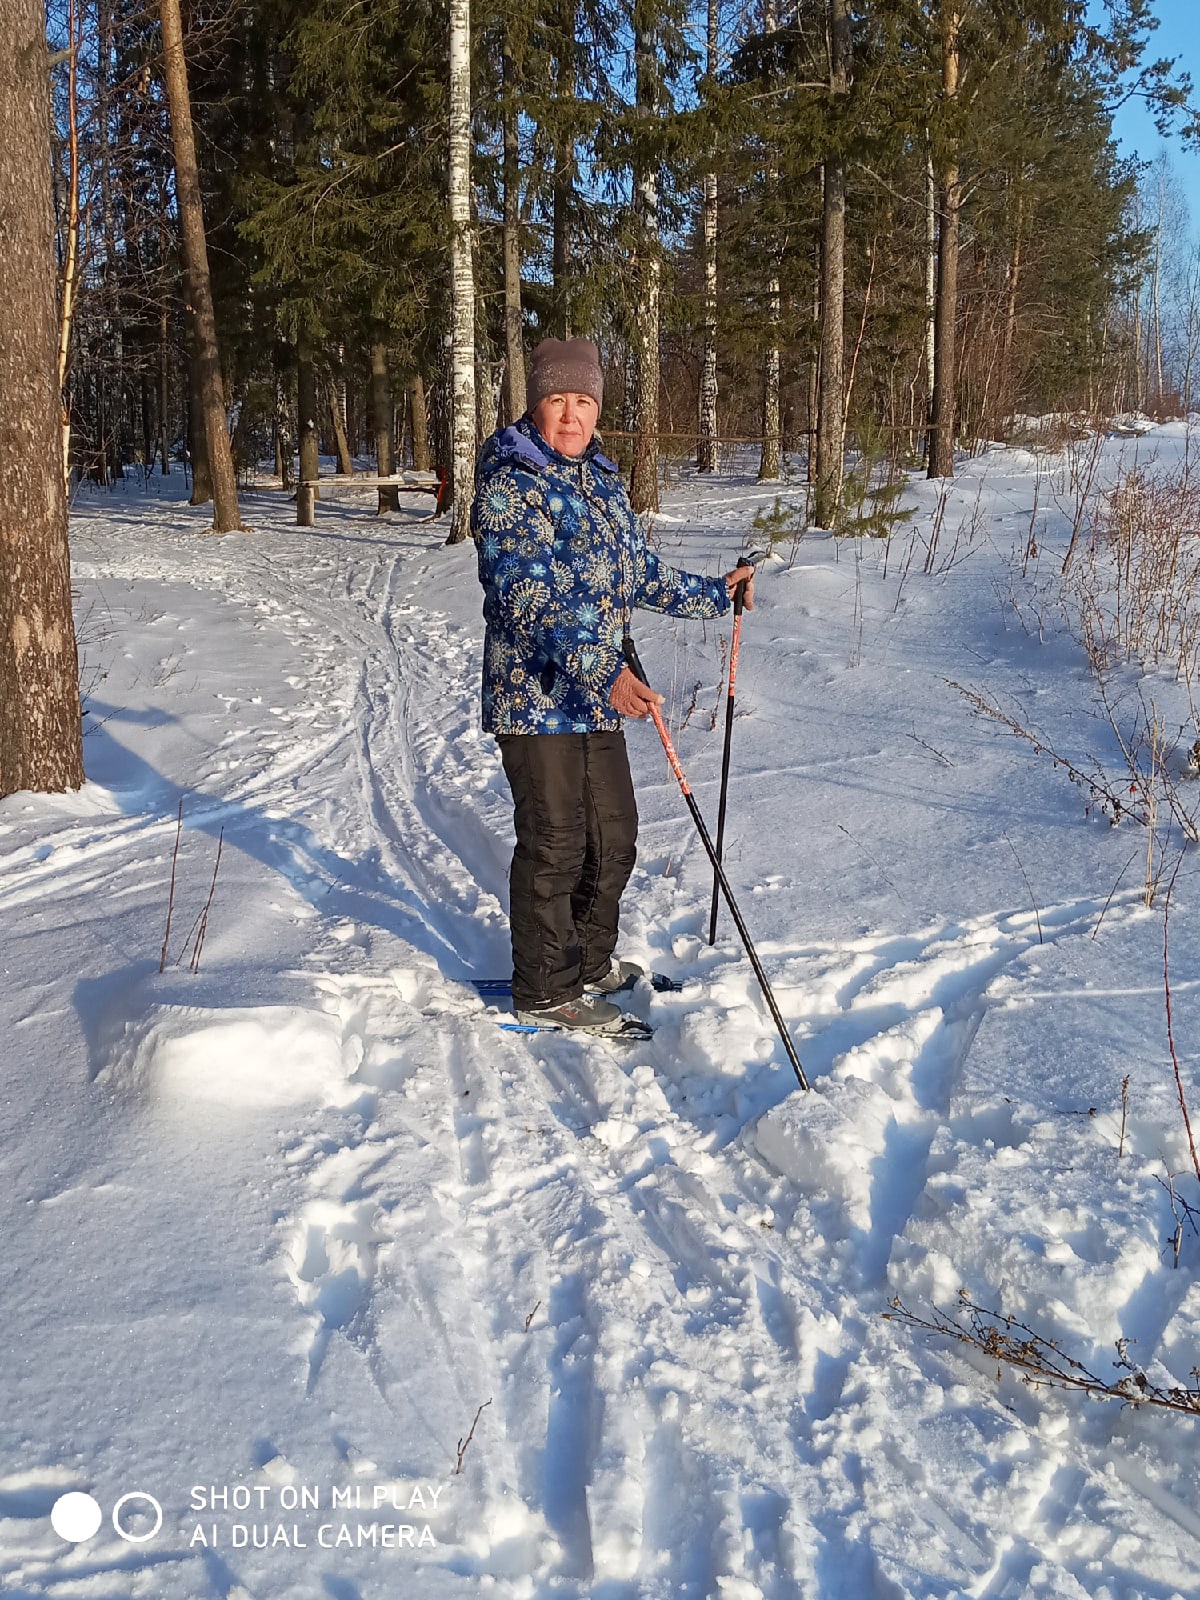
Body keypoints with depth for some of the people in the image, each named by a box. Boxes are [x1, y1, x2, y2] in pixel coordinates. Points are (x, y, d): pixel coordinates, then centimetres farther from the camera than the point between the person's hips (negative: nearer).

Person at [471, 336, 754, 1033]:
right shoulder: (509, 483, -14)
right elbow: (532, 596, -24)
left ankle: (589, 963, 35)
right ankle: (544, 991, 16)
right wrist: (605, 671, -33)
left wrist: (715, 593, 25)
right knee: (553, 845, 0)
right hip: (537, 693, -8)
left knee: (614, 836, 17)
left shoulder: (601, 478, 13)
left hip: (596, 695, 8)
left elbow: (640, 573, 24)